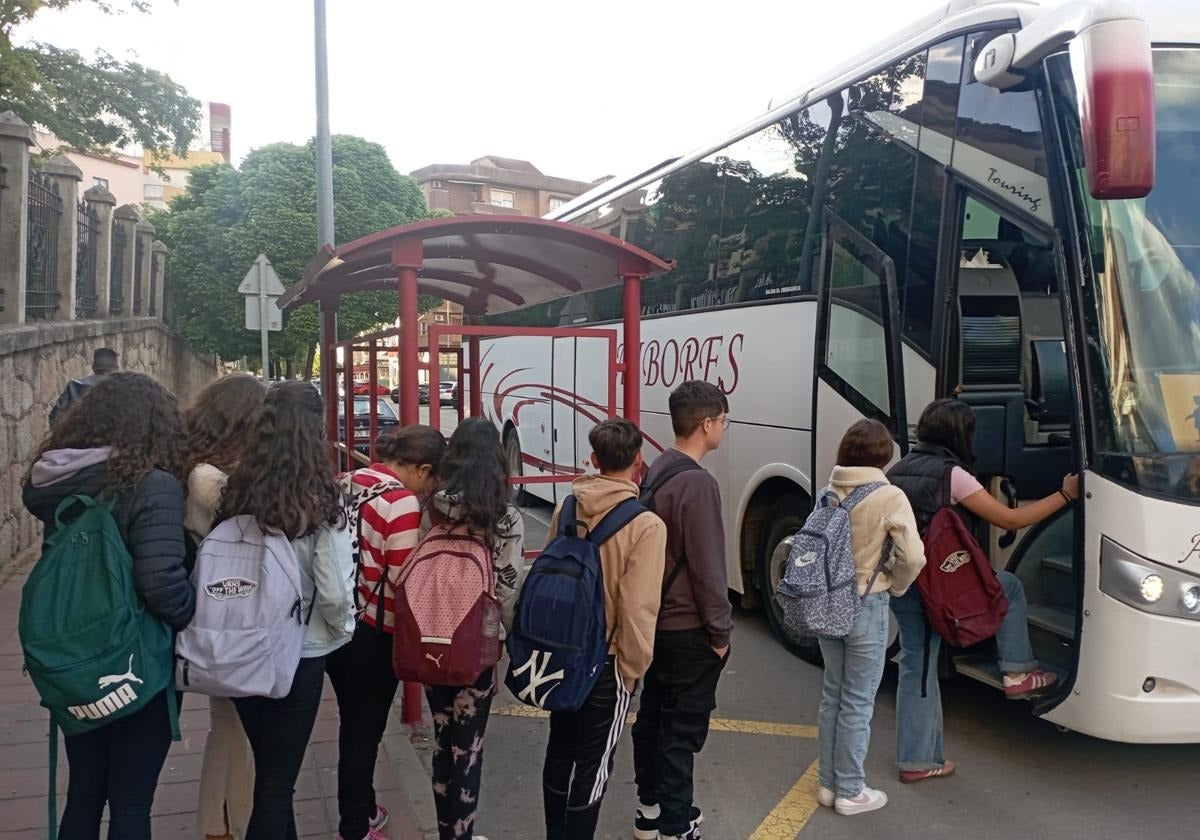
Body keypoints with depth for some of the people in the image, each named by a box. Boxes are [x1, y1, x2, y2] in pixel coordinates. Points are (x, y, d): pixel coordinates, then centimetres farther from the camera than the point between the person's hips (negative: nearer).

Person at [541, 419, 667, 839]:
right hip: (607, 661, -5)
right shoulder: (646, 525, -20)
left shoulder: (565, 511, -4)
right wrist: (633, 667, -7)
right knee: (592, 764, 9)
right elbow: (638, 609, -21)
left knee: (560, 752, 20)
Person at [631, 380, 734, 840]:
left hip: (654, 620, 9)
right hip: (688, 628, -9)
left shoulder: (656, 470, 5)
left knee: (652, 716, 18)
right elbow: (707, 568, -21)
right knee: (682, 729, 2)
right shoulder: (698, 484, -23)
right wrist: (720, 632, -11)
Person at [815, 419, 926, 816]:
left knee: (832, 695, 17)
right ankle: (850, 792, 17)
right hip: (867, 608, -5)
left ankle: (828, 784, 27)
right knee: (857, 703, 6)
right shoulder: (890, 497, -15)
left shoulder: (829, 493, 1)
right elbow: (913, 558, -18)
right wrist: (895, 587, -1)